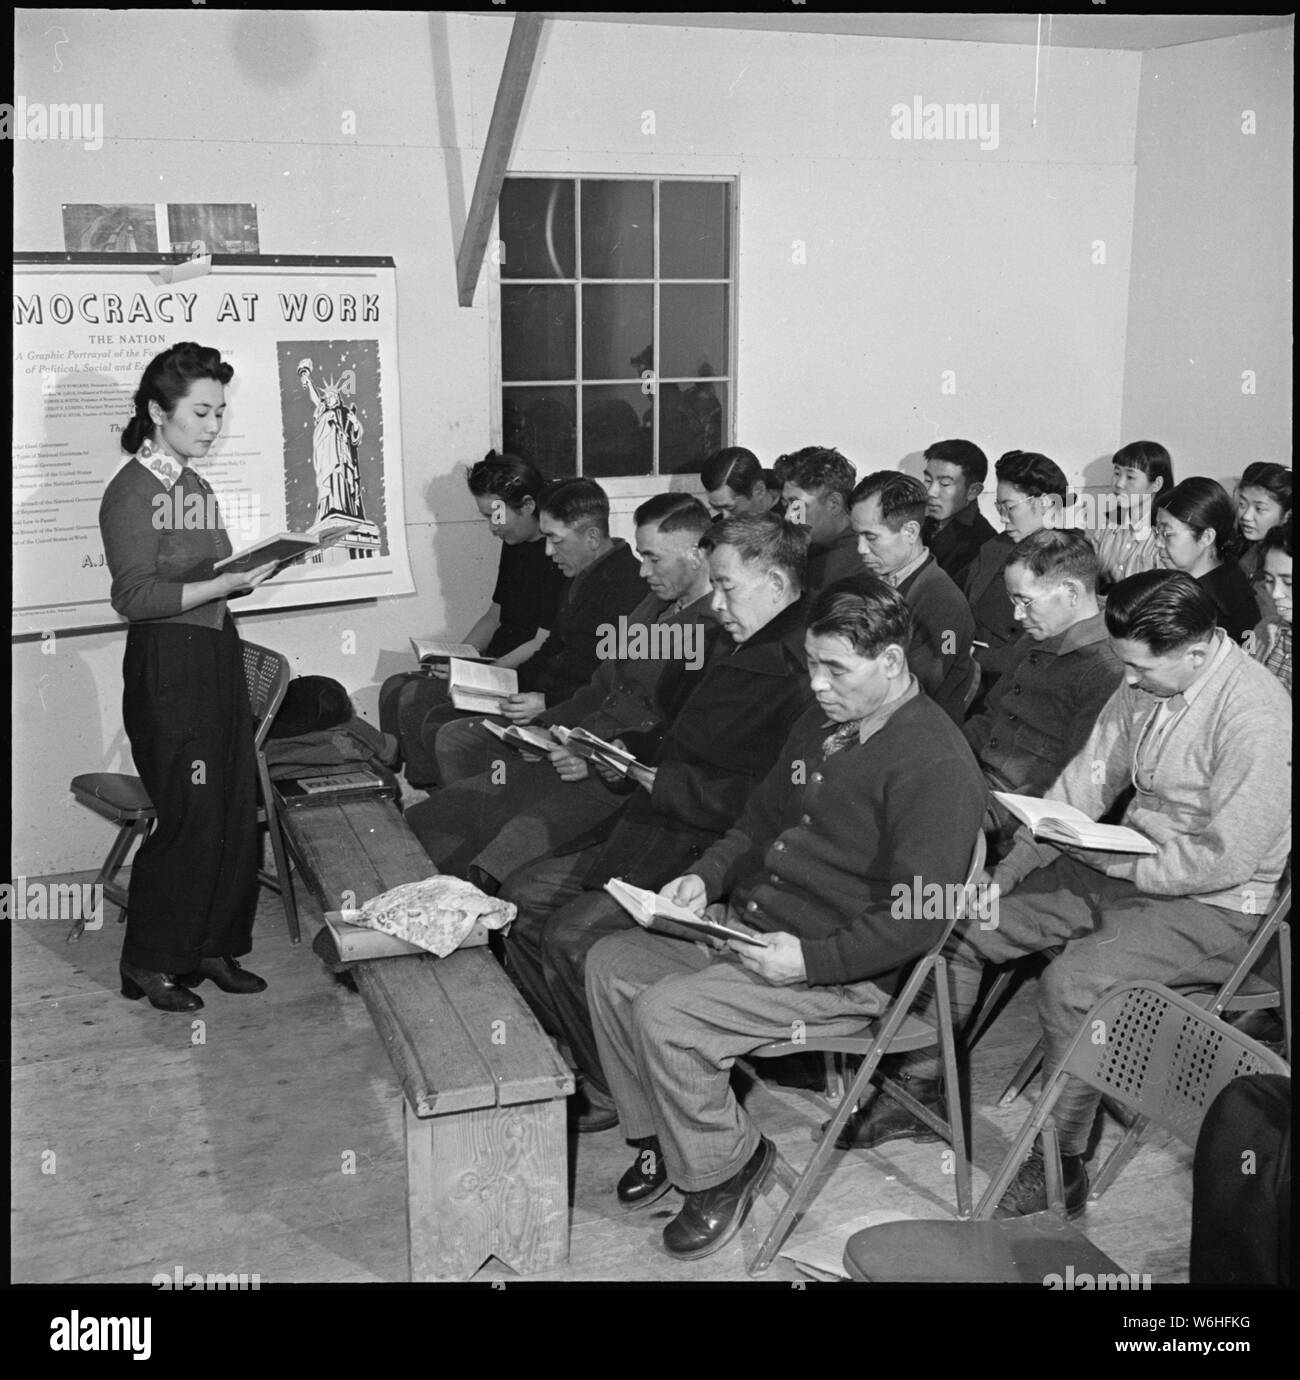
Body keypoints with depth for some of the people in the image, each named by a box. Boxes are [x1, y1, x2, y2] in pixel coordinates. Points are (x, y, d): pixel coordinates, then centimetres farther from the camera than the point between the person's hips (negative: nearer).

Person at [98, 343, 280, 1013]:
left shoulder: (196, 486, 14)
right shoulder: (131, 491, -11)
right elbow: (136, 596, -18)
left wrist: (254, 570, 3)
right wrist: (223, 584, -23)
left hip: (219, 656, 8)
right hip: (167, 664, -8)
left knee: (237, 810, 9)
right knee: (189, 817, -4)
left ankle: (212, 947, 22)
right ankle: (148, 964, 12)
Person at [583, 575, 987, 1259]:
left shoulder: (934, 763, -19)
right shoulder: (824, 723, 11)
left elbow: (916, 918, -23)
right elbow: (762, 822, 22)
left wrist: (809, 959, -25)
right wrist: (707, 877, 5)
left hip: (846, 973, -10)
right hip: (750, 923, 10)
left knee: (662, 1012, -23)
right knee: (609, 962, 3)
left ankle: (724, 1165, 2)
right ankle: (660, 1137, 16)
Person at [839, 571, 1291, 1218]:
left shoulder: (1253, 714, -24)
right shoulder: (1148, 682, 0)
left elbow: (1225, 859, -24)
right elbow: (1087, 780, 5)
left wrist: (1109, 859, -19)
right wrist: (1008, 869, -2)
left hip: (1210, 906, -8)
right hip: (1126, 870, 8)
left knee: (1069, 981, -31)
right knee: (955, 919, 1)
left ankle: (1060, 1170, -11)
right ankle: (924, 1091, 15)